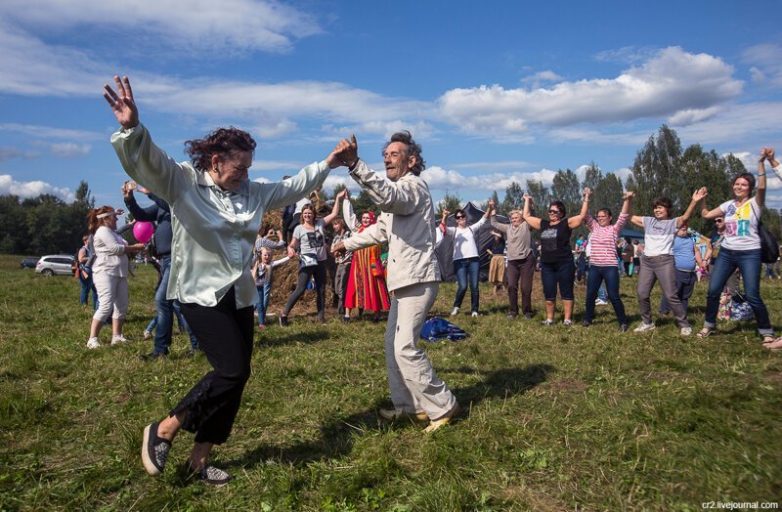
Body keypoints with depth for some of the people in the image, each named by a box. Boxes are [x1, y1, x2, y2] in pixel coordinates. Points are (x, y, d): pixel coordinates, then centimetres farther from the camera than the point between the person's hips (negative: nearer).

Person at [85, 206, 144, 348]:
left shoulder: (112, 232, 22)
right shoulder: (103, 231, -7)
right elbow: (116, 248, -15)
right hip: (105, 273, -10)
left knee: (122, 305, 7)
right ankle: (92, 339, -13)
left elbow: (121, 250, 20)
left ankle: (116, 336, 11)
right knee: (106, 306, -17)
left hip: (119, 273, 10)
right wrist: (135, 247, -7)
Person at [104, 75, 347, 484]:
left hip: (240, 295, 7)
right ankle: (162, 431, 8)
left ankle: (199, 458, 23)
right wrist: (132, 129, -46)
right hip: (201, 294, -7)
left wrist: (327, 164, 17)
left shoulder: (252, 192, 9)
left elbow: (295, 187, 20)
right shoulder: (182, 182, -8)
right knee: (232, 371, -14)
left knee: (234, 377, 7)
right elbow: (147, 162, -26)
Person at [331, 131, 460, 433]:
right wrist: (349, 243, 41)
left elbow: (387, 197, -35)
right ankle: (406, 404, 24)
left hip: (418, 279, -11)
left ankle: (442, 406, -1)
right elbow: (381, 229, 36)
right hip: (405, 279, 11)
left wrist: (354, 165, -46)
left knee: (405, 348, -13)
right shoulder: (398, 191, 23)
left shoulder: (413, 185, -10)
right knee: (393, 345, 14)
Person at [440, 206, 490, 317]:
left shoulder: (472, 228, 17)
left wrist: (489, 208, -4)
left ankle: (474, 310, 12)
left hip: (474, 260, 2)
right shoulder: (454, 230, 11)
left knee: (474, 286, 0)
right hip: (459, 261, -2)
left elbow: (483, 219, 11)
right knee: (463, 286, -13)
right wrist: (444, 217, -25)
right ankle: (456, 306, 9)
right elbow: (443, 229, -7)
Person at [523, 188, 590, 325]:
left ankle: (568, 319, 8)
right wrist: (527, 201, 22)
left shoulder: (566, 223, -1)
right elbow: (526, 216, 19)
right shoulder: (543, 224, 12)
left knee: (566, 292, 3)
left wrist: (586, 198, -9)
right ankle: (549, 318, 19)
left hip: (564, 264, -5)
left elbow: (582, 215, -8)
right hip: (547, 265, 5)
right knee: (549, 293, 9)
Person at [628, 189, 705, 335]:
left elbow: (685, 217, -15)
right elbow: (630, 217, 18)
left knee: (671, 296, -7)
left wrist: (694, 201, -30)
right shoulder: (648, 221, 17)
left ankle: (684, 325, 6)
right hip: (647, 261, 5)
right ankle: (647, 323, 20)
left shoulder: (673, 223, 4)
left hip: (664, 261, -5)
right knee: (642, 294, 4)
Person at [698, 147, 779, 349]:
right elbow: (706, 215, 17)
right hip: (726, 252, 5)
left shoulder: (754, 203, -3)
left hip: (749, 254, -4)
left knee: (752, 296, -8)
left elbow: (762, 187, -22)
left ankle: (767, 333, 8)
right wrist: (702, 200, 3)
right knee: (713, 291, 0)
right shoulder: (728, 204, 11)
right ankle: (709, 325, 17)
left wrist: (762, 162, -28)